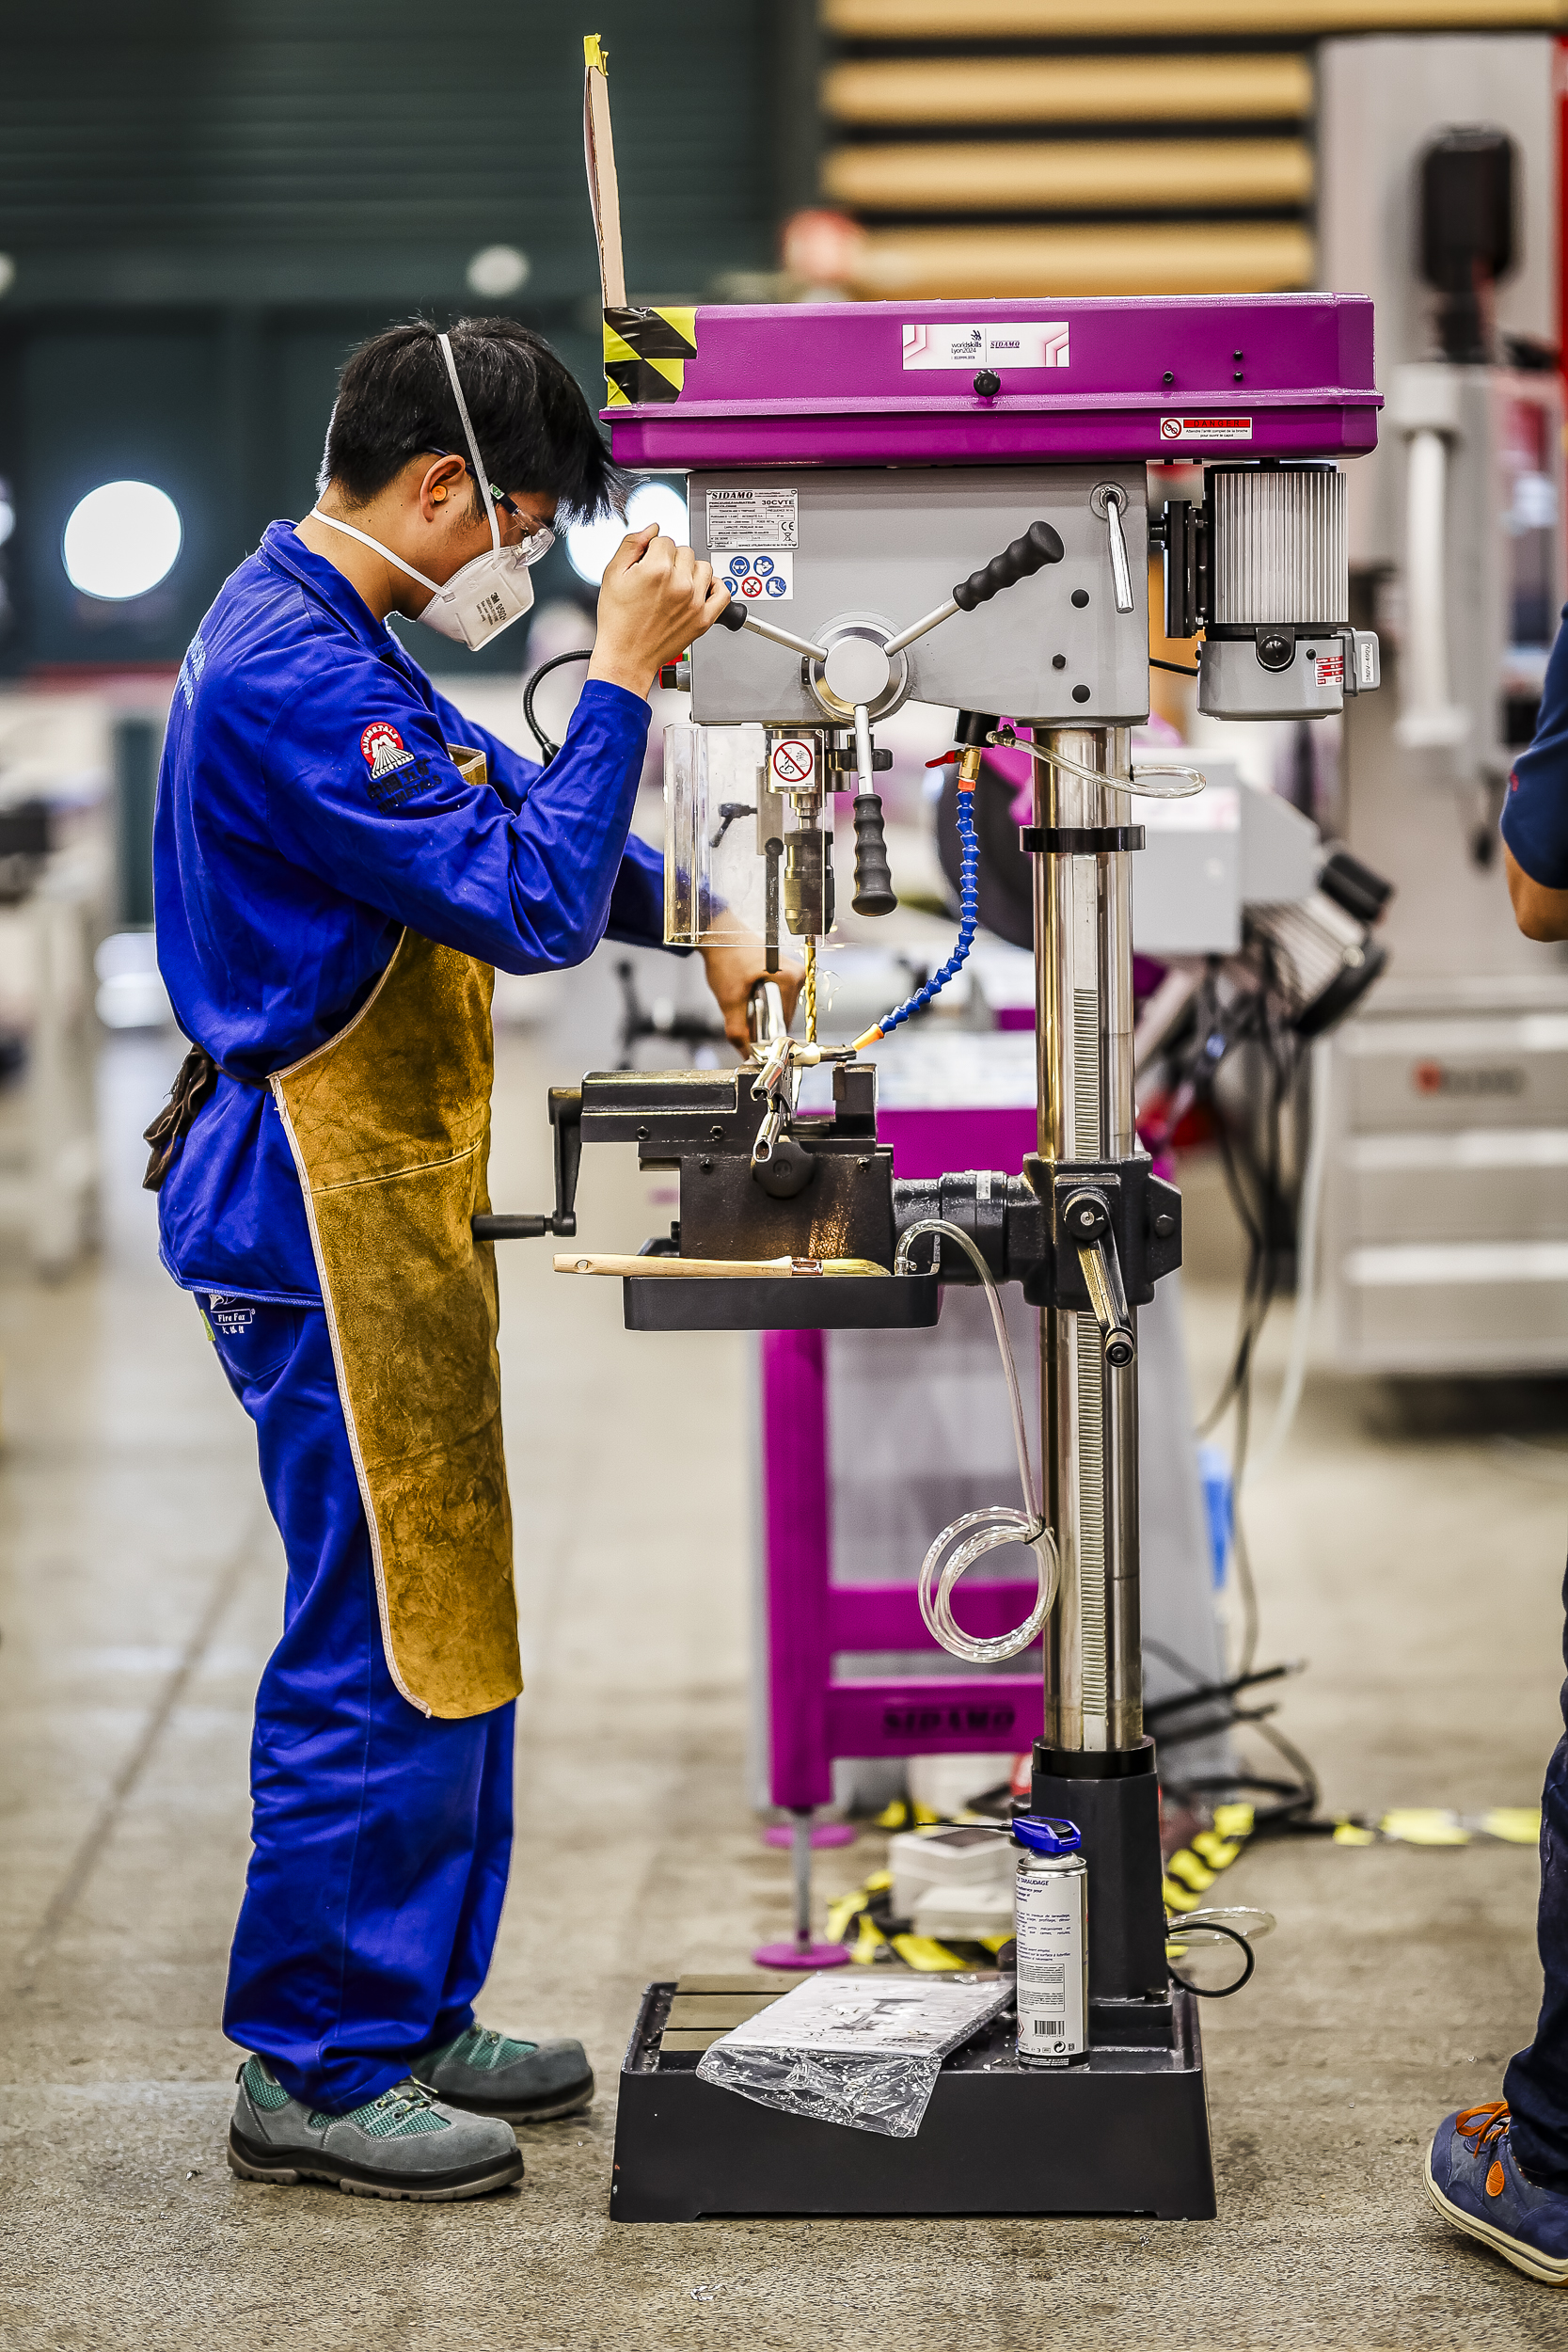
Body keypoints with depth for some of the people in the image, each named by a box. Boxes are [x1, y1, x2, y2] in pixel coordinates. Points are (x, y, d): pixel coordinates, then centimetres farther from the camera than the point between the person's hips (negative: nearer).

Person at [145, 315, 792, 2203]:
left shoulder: (327, 641, 14)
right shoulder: (289, 677, -20)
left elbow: (511, 809, 27)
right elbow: (528, 905, -22)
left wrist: (696, 922, 18)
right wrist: (623, 673, -17)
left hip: (384, 1213, 11)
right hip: (325, 1223, -11)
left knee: (442, 1628, 16)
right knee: (384, 1646, -4)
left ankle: (407, 2018, 27)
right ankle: (312, 2073, 8)